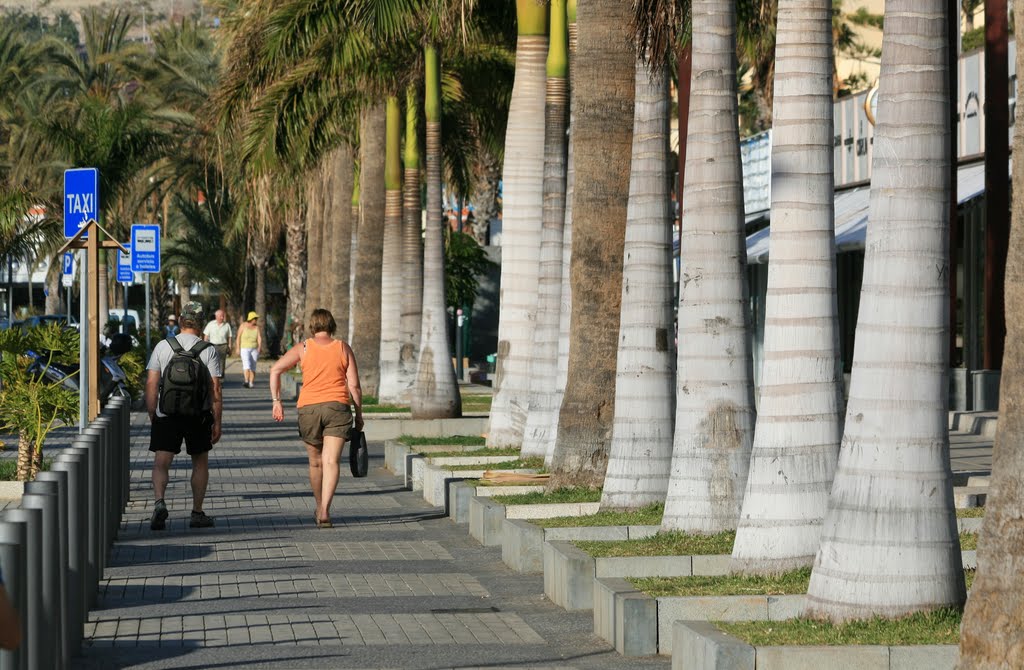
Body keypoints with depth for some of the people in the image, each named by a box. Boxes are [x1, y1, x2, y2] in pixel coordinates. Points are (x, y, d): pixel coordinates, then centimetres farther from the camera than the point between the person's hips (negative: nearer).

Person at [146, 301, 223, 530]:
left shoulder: (162, 346, 0)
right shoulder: (208, 351, -4)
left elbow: (151, 385, -1)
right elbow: (215, 390, -6)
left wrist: (152, 416, 7)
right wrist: (217, 422, 2)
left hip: (166, 414, 0)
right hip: (198, 415, 0)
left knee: (161, 462, -1)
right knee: (200, 462, 16)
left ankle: (159, 501, -26)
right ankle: (197, 513, 17)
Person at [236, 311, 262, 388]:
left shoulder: (257, 327, 3)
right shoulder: (243, 326, -3)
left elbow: (259, 338, -5)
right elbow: (238, 337, 1)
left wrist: (259, 347, -21)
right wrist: (238, 348, -3)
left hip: (254, 349, 3)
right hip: (244, 349, -3)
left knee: (253, 367, 2)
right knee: (246, 364, -22)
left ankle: (251, 383, 8)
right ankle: (246, 381, -35)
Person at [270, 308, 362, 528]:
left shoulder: (303, 348, 7)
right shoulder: (343, 348, 8)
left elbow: (275, 370, -3)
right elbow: (354, 385, 4)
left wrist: (276, 401, 1)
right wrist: (359, 415, 12)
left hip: (309, 408, 1)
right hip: (338, 406, -1)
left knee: (315, 462, 17)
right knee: (331, 461, -8)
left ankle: (319, 508, 31)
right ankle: (324, 511, -23)